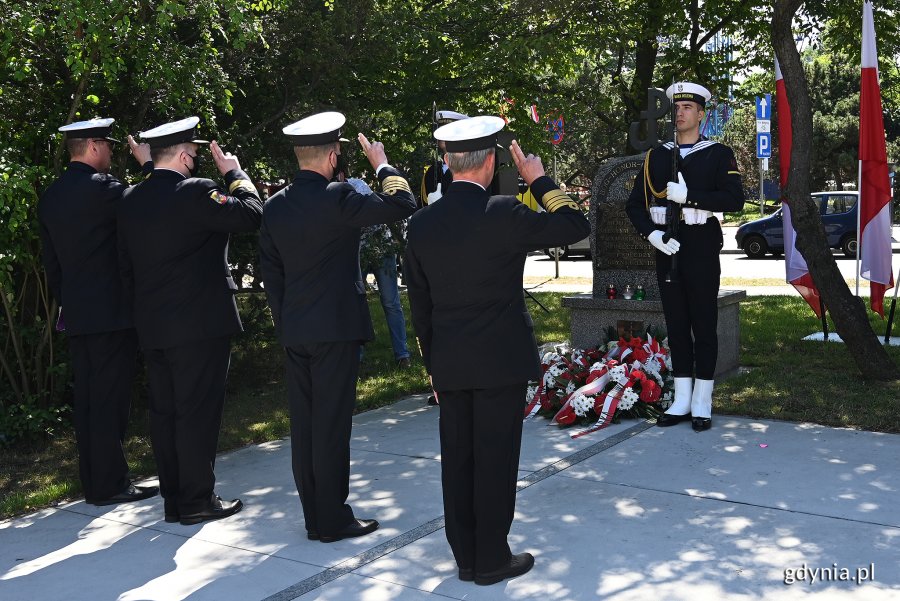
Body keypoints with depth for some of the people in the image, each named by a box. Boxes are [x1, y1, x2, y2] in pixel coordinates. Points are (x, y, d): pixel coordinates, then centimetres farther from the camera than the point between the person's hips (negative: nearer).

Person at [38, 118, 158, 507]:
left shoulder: (50, 197, 13)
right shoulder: (98, 187, -14)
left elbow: (50, 261, 16)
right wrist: (148, 164, 1)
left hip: (77, 314, 8)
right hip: (111, 313, -8)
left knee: (89, 400, 12)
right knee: (110, 401, -3)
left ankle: (93, 483, 19)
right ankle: (110, 485, 3)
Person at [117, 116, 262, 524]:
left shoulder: (130, 200, 10)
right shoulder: (195, 191, -14)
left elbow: (126, 265, 14)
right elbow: (251, 214, -13)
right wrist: (235, 174, 1)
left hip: (152, 326, 7)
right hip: (200, 322, -7)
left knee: (164, 411, 12)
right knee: (197, 412, 0)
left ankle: (173, 498, 21)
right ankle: (197, 500, 7)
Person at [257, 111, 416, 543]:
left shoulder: (274, 206, 7)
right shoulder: (336, 197, -14)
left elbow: (270, 273, 10)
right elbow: (401, 204, -11)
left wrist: (284, 323, 16)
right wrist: (381, 164, 4)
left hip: (293, 332, 7)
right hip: (335, 328, -6)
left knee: (304, 424, 11)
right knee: (331, 425, 0)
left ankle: (314, 517, 21)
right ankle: (332, 519, 8)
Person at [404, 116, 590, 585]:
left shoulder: (421, 224, 1)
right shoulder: (503, 214, -15)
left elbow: (419, 303, 7)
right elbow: (575, 227, -6)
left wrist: (433, 363, 16)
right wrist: (540, 180, 4)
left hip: (449, 365, 5)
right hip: (500, 361, -5)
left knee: (457, 459, 12)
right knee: (495, 459, 5)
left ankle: (465, 556, 24)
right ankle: (491, 559, 15)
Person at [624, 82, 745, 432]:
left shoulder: (719, 154, 1)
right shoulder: (656, 156, 11)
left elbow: (734, 199, -12)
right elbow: (635, 205, 7)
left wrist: (688, 195, -20)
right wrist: (651, 233, -10)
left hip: (701, 249, -3)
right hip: (667, 249, 4)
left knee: (703, 325, 2)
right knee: (676, 325, 8)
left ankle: (702, 404, 10)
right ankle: (681, 402, 16)